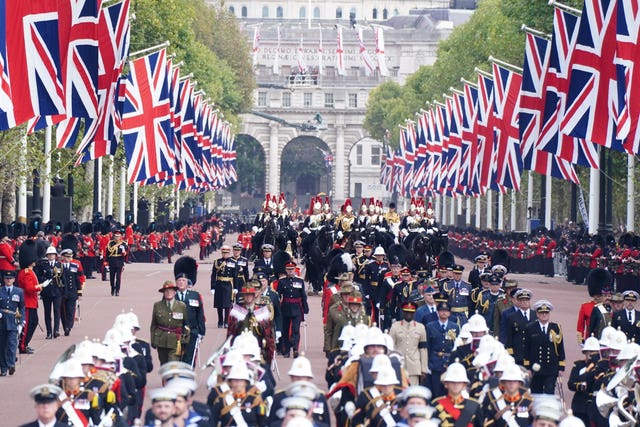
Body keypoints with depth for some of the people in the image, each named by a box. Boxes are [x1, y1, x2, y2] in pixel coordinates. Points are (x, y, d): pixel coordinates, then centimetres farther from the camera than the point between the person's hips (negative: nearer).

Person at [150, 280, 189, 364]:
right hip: (161, 341, 2)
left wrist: (185, 340, 4)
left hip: (175, 342, -2)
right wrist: (153, 340, 5)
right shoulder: (157, 306, 4)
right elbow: (153, 325, 9)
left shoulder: (182, 306, 2)